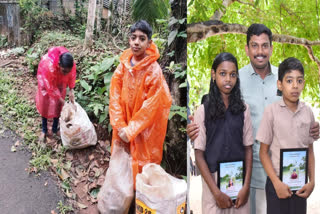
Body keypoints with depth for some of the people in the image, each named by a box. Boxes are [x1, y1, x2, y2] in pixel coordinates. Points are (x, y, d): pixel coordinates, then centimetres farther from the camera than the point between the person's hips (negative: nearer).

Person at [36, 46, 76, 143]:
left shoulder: (71, 65, -35)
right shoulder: (48, 66, -46)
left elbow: (72, 76, -10)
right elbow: (50, 86, -32)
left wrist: (71, 90, -19)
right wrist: (61, 100, -26)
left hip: (60, 81, 3)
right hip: (46, 81, -3)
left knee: (58, 106, 6)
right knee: (45, 104, 5)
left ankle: (55, 130, 22)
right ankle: (44, 131, 22)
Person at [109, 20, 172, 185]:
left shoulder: (154, 70, -18)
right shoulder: (123, 64, -4)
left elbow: (150, 107, -17)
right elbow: (115, 96, -4)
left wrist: (130, 131, -15)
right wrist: (120, 126, -13)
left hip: (145, 128, -4)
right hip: (125, 123, 5)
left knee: (142, 166, 7)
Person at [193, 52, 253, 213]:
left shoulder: (243, 109, 1)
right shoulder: (203, 111, -6)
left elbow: (248, 149, 3)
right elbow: (199, 155, -6)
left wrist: (246, 185, -6)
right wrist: (216, 192, -11)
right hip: (213, 179, -2)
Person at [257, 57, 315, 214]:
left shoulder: (308, 112, 1)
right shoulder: (271, 111, -9)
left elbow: (310, 150, 8)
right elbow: (264, 152, -5)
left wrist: (312, 181, 0)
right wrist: (277, 183, -11)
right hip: (277, 182, -3)